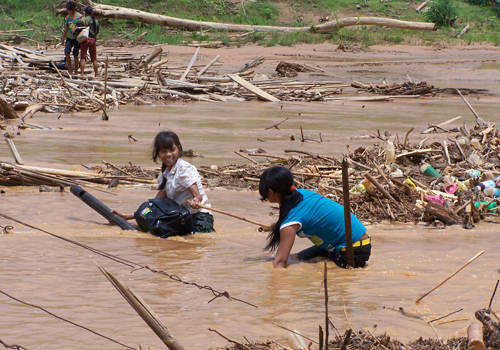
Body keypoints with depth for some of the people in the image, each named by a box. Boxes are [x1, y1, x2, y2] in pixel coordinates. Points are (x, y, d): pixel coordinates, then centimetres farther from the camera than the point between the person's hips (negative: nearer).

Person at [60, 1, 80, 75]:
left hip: (77, 38, -3)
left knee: (75, 54, -3)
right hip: (69, 38, 3)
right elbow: (66, 28, 15)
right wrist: (63, 38, 16)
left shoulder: (79, 16, -6)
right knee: (67, 52, -15)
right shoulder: (67, 17, 6)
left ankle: (75, 71, 9)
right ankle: (70, 68, -1)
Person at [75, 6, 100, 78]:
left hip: (85, 39, -3)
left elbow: (78, 22, -23)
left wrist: (80, 26, -4)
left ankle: (82, 74, -10)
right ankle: (96, 74, 12)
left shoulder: (85, 19, -3)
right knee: (94, 59, 10)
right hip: (93, 40, 3)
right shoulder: (96, 22, 10)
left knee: (83, 58, -2)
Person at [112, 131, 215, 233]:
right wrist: (128, 216, 11)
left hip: (199, 217, -7)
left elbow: (197, 195, -18)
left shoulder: (184, 169, -8)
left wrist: (196, 201, -44)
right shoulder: (165, 176, 14)